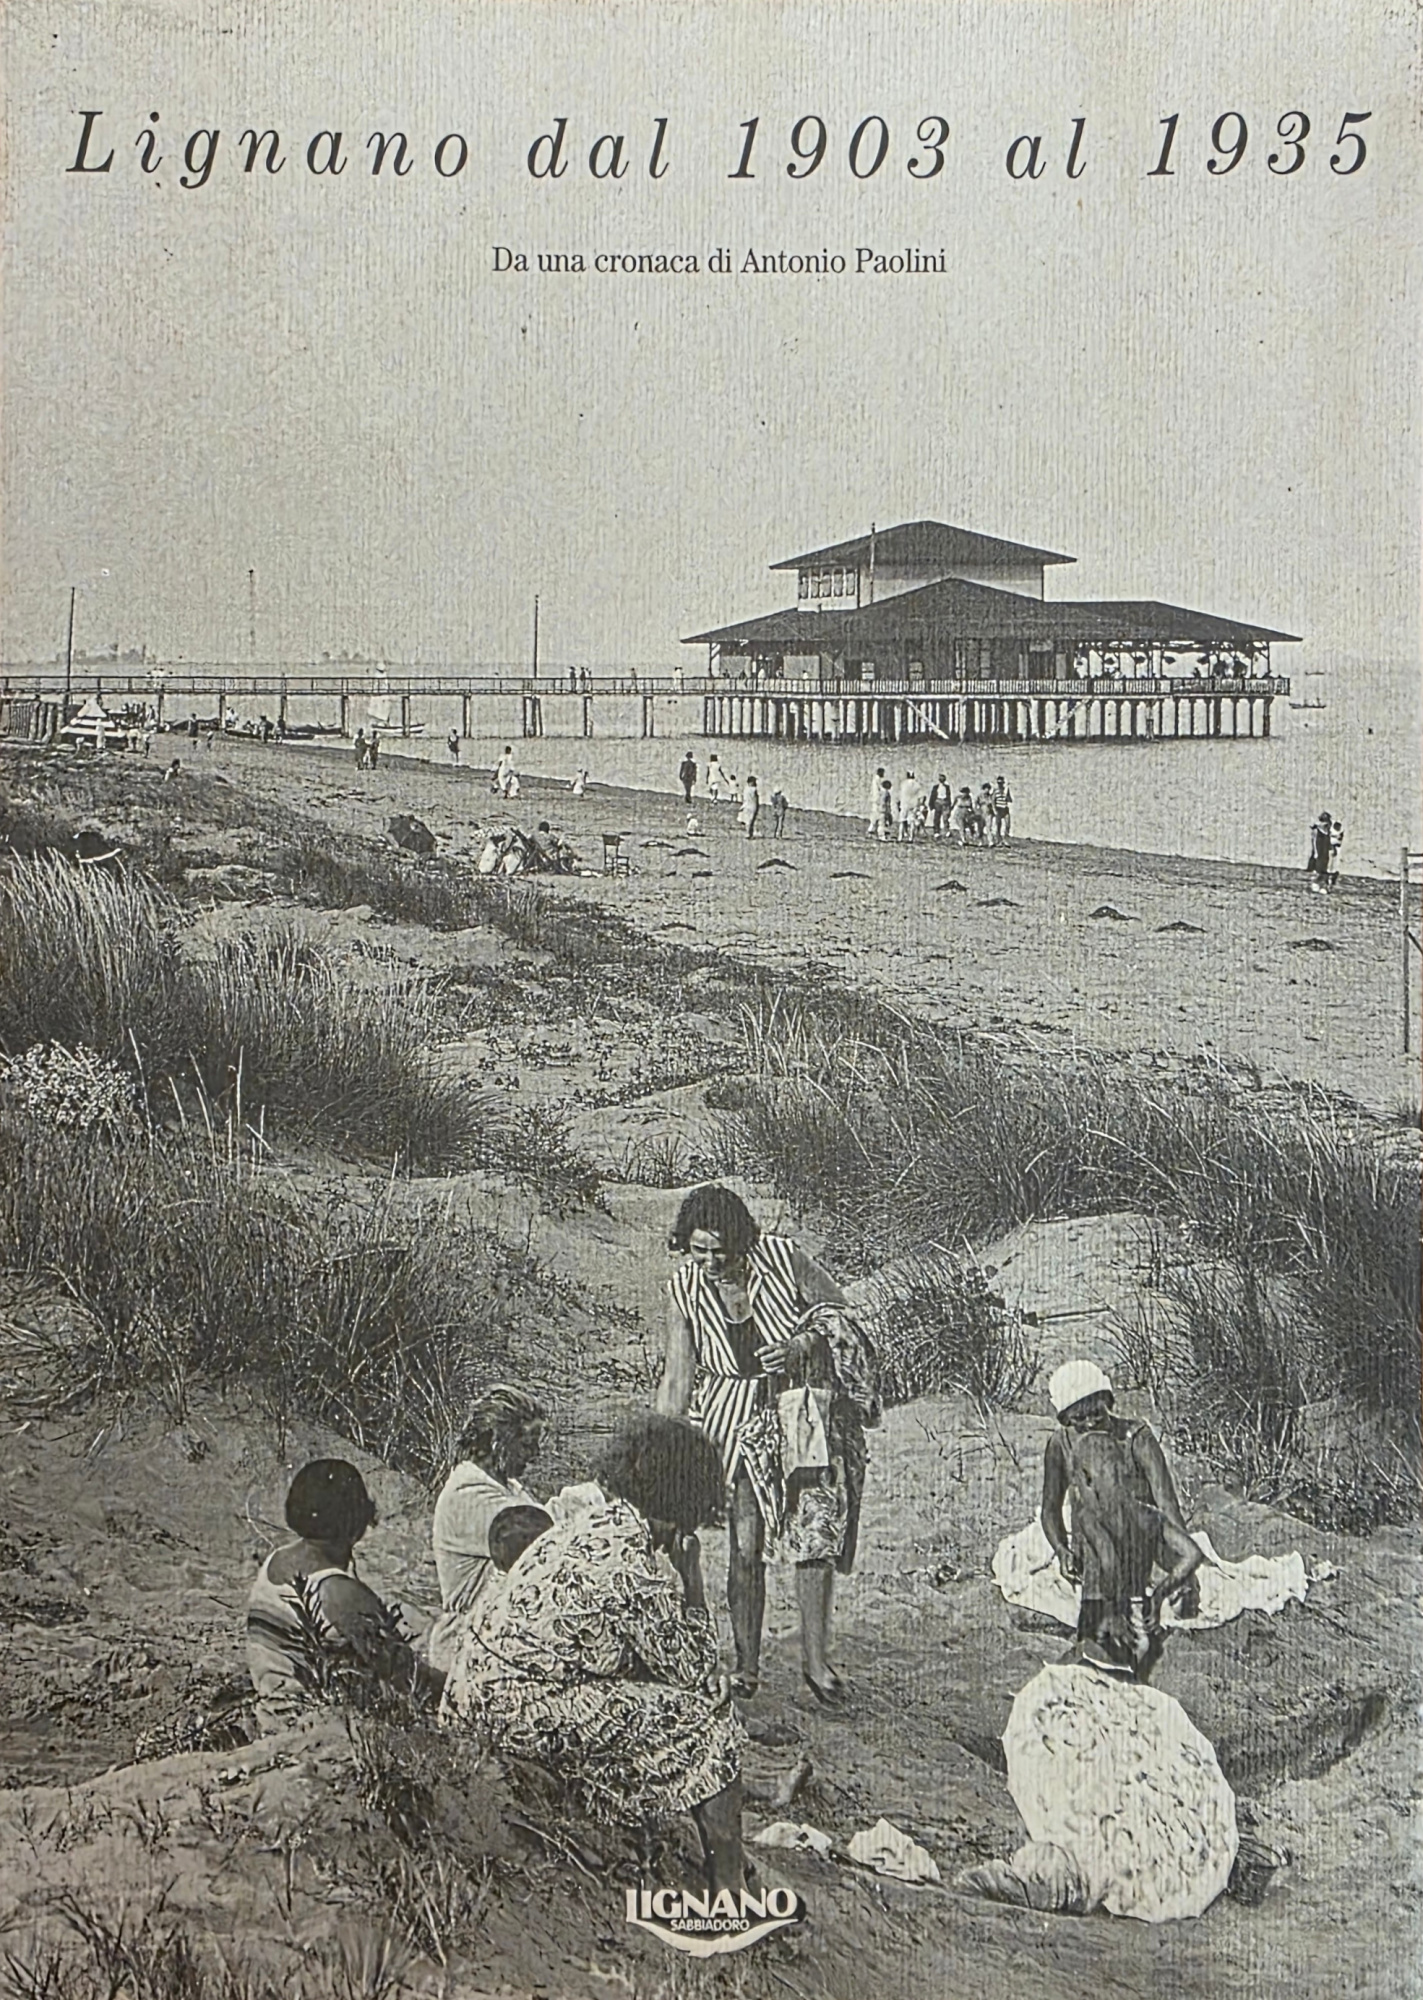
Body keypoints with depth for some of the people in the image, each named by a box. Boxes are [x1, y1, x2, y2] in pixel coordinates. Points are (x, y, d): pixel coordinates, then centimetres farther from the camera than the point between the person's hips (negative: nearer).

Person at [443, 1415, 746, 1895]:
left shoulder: (594, 1517, 6)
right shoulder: (636, 1569, -20)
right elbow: (696, 1674, -9)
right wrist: (691, 1579, -3)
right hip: (526, 1715, -9)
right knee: (708, 1717, -3)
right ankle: (728, 1895, 1)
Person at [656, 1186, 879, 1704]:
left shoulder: (783, 1258, -13)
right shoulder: (684, 1288, -8)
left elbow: (837, 1311, -1)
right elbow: (677, 1375, -3)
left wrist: (803, 1344, -19)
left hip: (804, 1412, -1)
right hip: (734, 1418, 1)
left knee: (816, 1528, -8)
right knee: (744, 1543, -3)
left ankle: (815, 1656, 4)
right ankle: (746, 1665, 8)